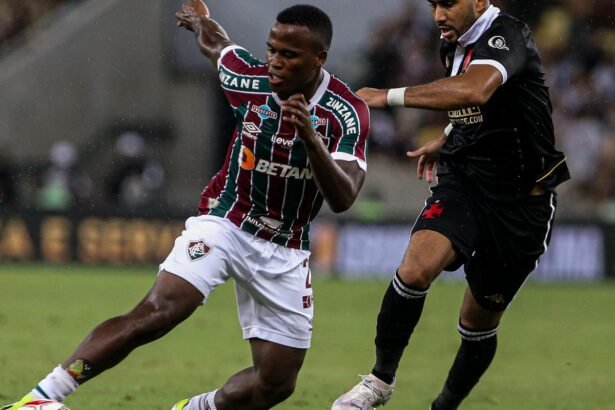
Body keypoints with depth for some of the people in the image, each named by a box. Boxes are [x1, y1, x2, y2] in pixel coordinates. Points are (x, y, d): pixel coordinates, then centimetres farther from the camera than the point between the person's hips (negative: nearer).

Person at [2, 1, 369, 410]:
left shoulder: (347, 113, -17)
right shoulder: (249, 78, -13)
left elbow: (342, 200, -26)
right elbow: (214, 42, 10)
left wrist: (311, 139, -42)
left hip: (285, 251, 2)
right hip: (225, 222, -2)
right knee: (156, 313, -27)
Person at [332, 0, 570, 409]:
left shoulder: (507, 36, -19)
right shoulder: (454, 45, 6)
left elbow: (475, 90, -42)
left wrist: (391, 96, -39)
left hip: (522, 201, -5)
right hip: (462, 181, 5)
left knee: (480, 321, 8)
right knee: (416, 267, -25)